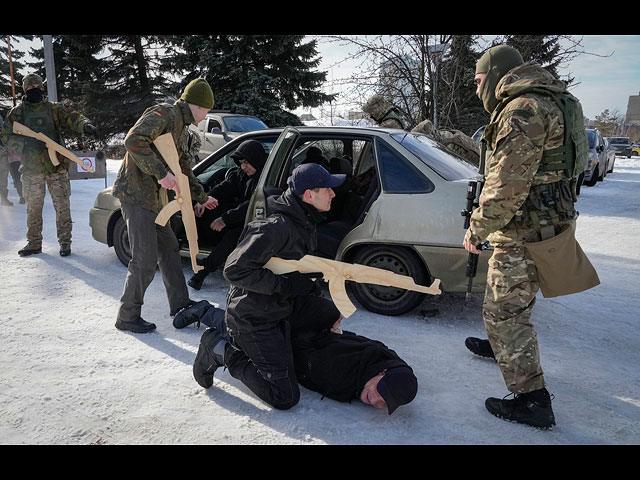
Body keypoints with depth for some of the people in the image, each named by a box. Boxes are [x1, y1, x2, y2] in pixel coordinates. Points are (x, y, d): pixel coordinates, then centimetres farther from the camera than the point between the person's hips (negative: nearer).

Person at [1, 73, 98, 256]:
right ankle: (34, 243, 22)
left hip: (57, 167, -1)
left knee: (62, 207, 0)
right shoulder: (17, 112, 9)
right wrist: (25, 144, -13)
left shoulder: (54, 108, 7)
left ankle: (65, 242, 10)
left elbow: (72, 117, -7)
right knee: (33, 208, 10)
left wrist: (85, 125, -30)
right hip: (31, 169, 1)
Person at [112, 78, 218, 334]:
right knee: (145, 261, -8)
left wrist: (202, 197, 34)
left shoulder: (183, 130, 18)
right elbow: (133, 140, -26)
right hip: (135, 194, -10)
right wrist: (161, 172, -29)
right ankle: (127, 317, 8)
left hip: (153, 198, 10)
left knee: (169, 249, 15)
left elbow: (184, 169, 28)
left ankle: (180, 304, 27)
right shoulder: (164, 113, -11)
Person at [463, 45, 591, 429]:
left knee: (504, 311, -5)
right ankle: (499, 346, 48)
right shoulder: (544, 104, 17)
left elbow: (507, 187, -26)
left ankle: (533, 402, 3)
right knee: (513, 299, 27)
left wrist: (477, 229, -15)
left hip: (525, 234, -11)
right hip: (541, 224, 11)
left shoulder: (522, 111, -19)